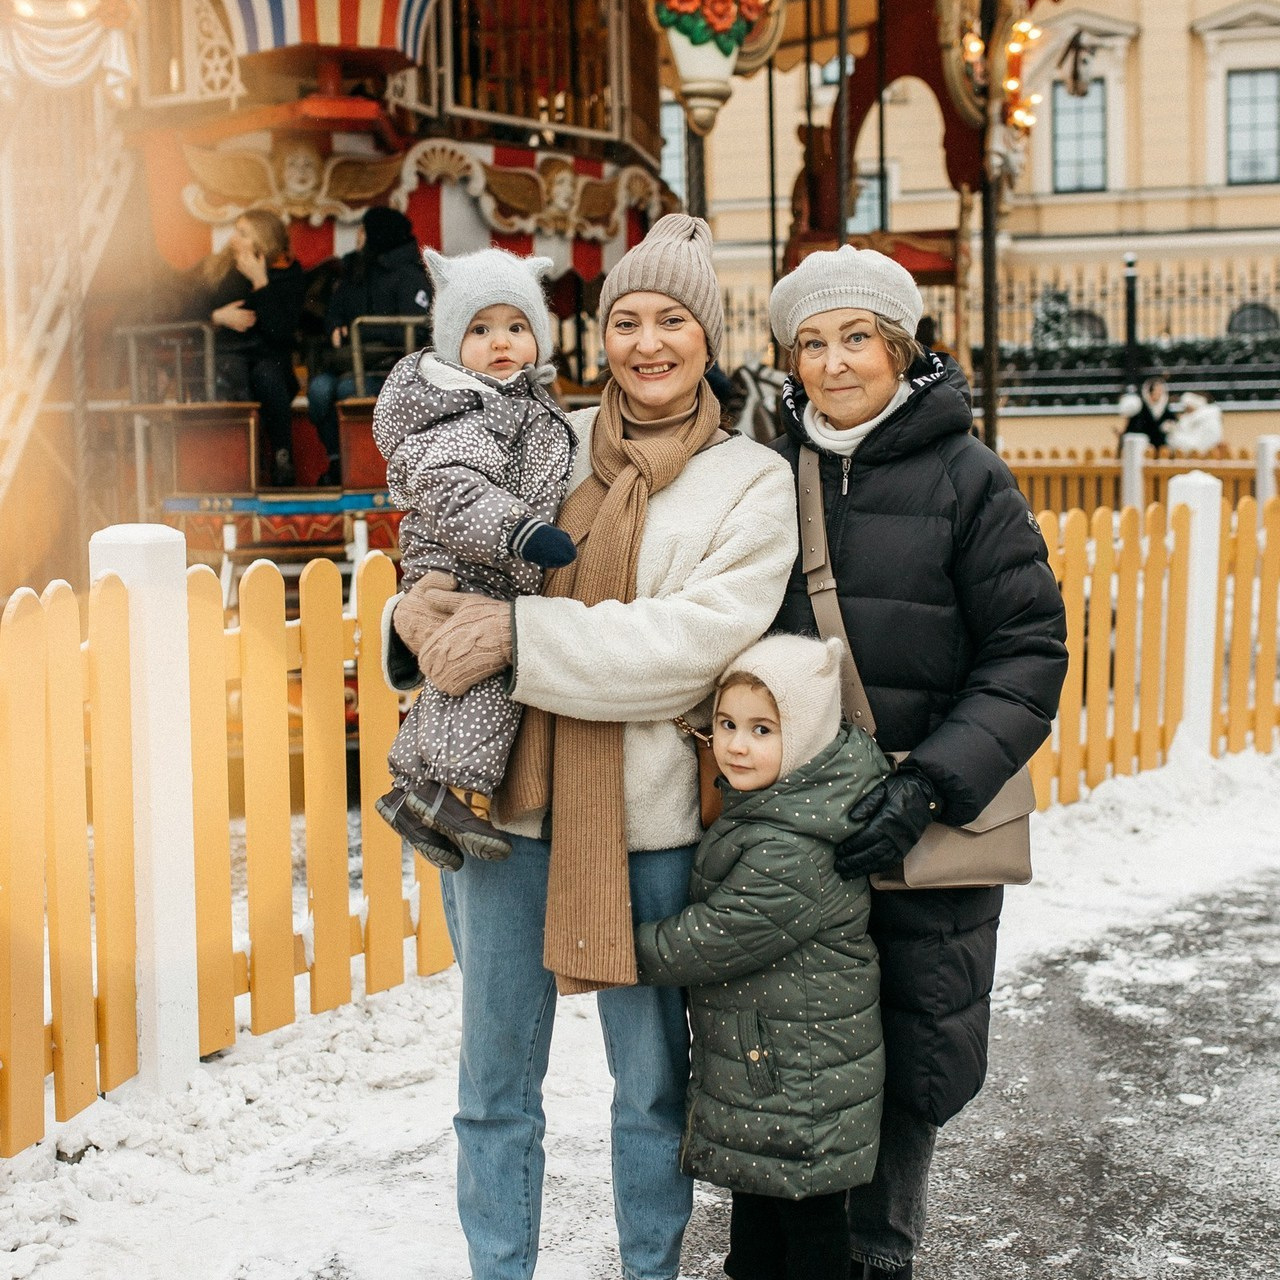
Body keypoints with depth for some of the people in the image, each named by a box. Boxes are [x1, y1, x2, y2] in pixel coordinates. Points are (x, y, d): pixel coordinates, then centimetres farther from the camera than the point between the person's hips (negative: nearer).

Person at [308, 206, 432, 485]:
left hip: (393, 364, -6)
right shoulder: (353, 270, 17)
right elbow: (333, 312, 24)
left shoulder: (409, 276, -5)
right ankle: (335, 460, -20)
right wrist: (336, 329, -1)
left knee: (349, 388, -34)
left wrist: (359, 331, -14)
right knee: (319, 387, -26)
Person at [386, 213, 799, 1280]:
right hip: (506, 796, 2)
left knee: (653, 1080, 12)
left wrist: (517, 636, -19)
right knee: (496, 1077, 12)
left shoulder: (753, 481, -1)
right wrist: (428, 613, -11)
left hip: (648, 813, -2)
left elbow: (698, 638, -15)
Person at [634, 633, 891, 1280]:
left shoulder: (793, 854, -27)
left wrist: (622, 947, -11)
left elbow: (713, 940, -23)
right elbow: (717, 915, 19)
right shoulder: (756, 806, 4)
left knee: (808, 1225, 5)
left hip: (800, 1085, -10)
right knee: (754, 1205, 20)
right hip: (753, 1071, 10)